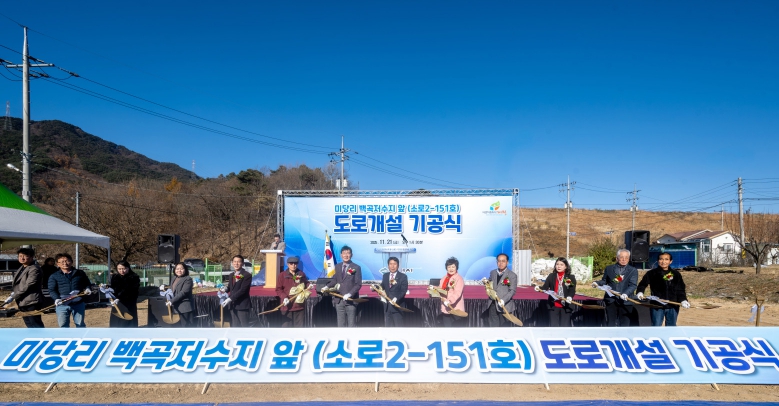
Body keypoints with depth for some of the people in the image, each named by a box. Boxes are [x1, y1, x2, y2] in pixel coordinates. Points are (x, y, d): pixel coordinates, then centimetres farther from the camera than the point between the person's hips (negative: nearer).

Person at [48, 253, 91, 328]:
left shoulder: (80, 273, 9)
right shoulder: (54, 276, 4)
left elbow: (87, 283, 22)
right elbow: (52, 290, -4)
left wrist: (87, 289, -1)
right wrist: (56, 298, -22)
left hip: (78, 303, 1)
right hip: (62, 304, -1)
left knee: (80, 324, 9)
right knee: (63, 325, 1)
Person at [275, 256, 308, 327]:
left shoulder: (302, 274, 8)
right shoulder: (283, 276, 0)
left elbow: (306, 284, 20)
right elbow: (278, 289, -1)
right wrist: (284, 297, -16)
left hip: (300, 305, 3)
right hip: (287, 306, -2)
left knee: (299, 326, 9)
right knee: (286, 326, 0)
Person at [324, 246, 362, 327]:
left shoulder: (356, 268, -5)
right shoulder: (337, 267, 11)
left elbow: (358, 284, -9)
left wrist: (350, 294, -20)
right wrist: (327, 286, -1)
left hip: (350, 300, -5)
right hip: (339, 300, 5)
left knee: (351, 324, 2)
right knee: (341, 324, 10)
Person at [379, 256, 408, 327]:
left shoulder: (403, 276, -3)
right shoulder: (385, 276, 13)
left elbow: (403, 290, -10)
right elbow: (382, 287, 17)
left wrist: (396, 299, -24)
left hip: (397, 305, -5)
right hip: (387, 305, 5)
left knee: (398, 326, -2)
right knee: (388, 326, 9)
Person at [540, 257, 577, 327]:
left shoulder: (571, 277, 1)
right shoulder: (551, 276, 5)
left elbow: (573, 290, -7)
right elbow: (545, 287, -2)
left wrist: (570, 297, -28)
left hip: (565, 306, -1)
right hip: (553, 306, 1)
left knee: (565, 327, 6)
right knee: (553, 326, 5)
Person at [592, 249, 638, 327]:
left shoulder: (633, 271, 3)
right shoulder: (609, 268, 11)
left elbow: (633, 285, -8)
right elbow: (604, 281, 17)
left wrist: (626, 293, -26)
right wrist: (597, 283, -6)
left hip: (625, 301, -2)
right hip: (611, 301, 2)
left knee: (625, 325, 2)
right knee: (611, 325, 7)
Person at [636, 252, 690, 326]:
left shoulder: (676, 274, 6)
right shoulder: (652, 273, -1)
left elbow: (681, 290, 8)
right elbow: (642, 284, 6)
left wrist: (683, 300, -8)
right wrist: (639, 292, -14)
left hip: (672, 307, 3)